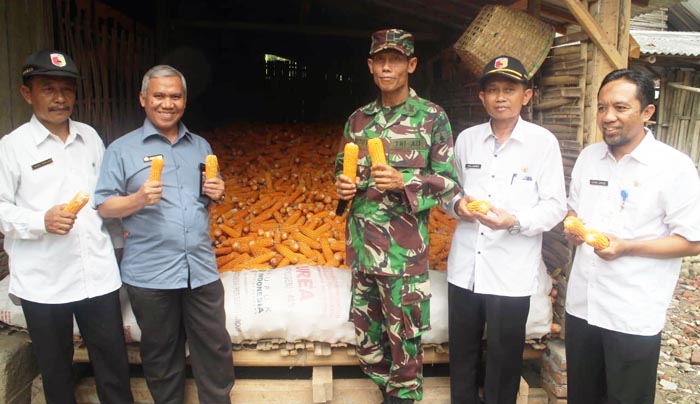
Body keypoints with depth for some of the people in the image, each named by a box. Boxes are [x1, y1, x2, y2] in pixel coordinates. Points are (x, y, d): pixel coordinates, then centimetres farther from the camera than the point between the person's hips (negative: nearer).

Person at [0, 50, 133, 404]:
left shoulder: (90, 137, 8)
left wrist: (118, 244, 16)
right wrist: (41, 221, -22)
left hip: (98, 275, 3)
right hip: (43, 282, -2)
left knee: (113, 360, 11)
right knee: (55, 366, 15)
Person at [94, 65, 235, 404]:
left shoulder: (201, 146, 12)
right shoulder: (122, 149, -1)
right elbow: (103, 207, -4)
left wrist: (218, 194, -2)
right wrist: (138, 199, -22)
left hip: (202, 269, 3)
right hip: (150, 274, -3)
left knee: (215, 349, 9)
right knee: (161, 354, 13)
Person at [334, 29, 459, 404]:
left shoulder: (432, 117, -4)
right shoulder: (358, 119, 10)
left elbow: (449, 182, -4)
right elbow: (341, 166, 20)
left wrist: (404, 182, -20)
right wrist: (342, 184, -3)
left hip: (404, 249, -5)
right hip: (360, 245, 5)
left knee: (404, 338, 6)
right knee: (367, 341, 16)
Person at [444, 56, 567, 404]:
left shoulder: (543, 142, -6)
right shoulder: (466, 139, 5)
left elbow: (555, 206, -6)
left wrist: (515, 221, -24)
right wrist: (457, 204, -8)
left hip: (511, 273, -3)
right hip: (464, 267, 4)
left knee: (503, 360, 11)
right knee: (462, 353, 17)